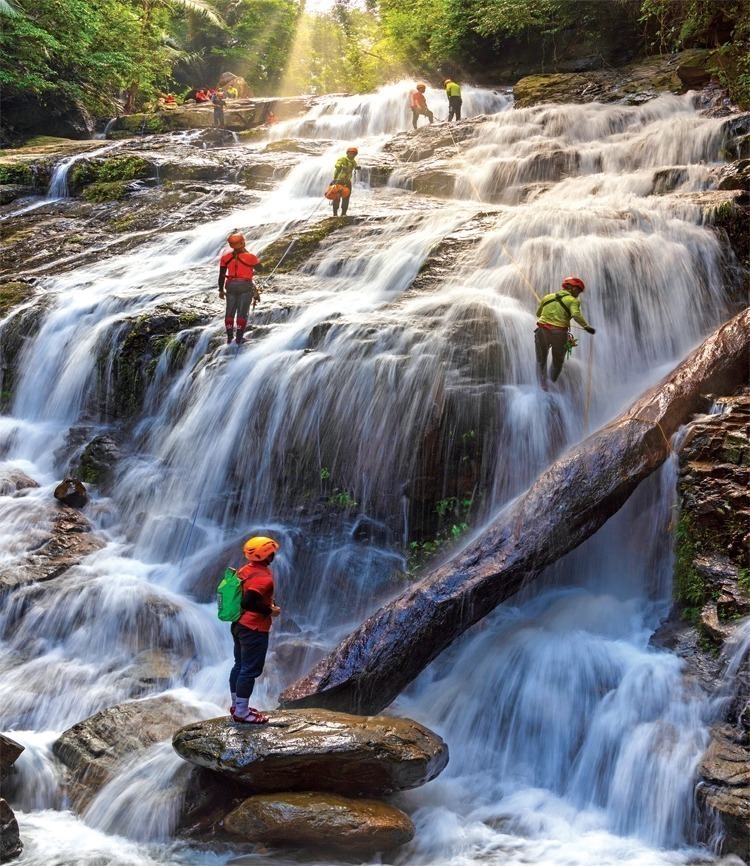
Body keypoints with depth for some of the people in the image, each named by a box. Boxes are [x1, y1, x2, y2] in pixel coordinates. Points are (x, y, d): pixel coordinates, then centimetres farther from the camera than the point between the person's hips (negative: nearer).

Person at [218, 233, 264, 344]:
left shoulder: (226, 258, -2)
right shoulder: (250, 257, -10)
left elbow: (221, 275, 0)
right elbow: (260, 269, 6)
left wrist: (221, 290, 11)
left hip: (231, 286, 2)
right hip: (245, 286, -2)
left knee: (230, 313, 14)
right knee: (242, 313, 4)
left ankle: (229, 337, 15)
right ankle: (239, 338, 4)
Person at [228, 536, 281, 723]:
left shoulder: (245, 570, 6)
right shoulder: (264, 577, -22)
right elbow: (248, 603, -31)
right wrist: (270, 611, -18)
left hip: (239, 625, 10)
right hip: (254, 630, -10)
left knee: (240, 666, 18)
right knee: (250, 670, -2)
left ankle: (237, 705, 28)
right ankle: (241, 712, 3)